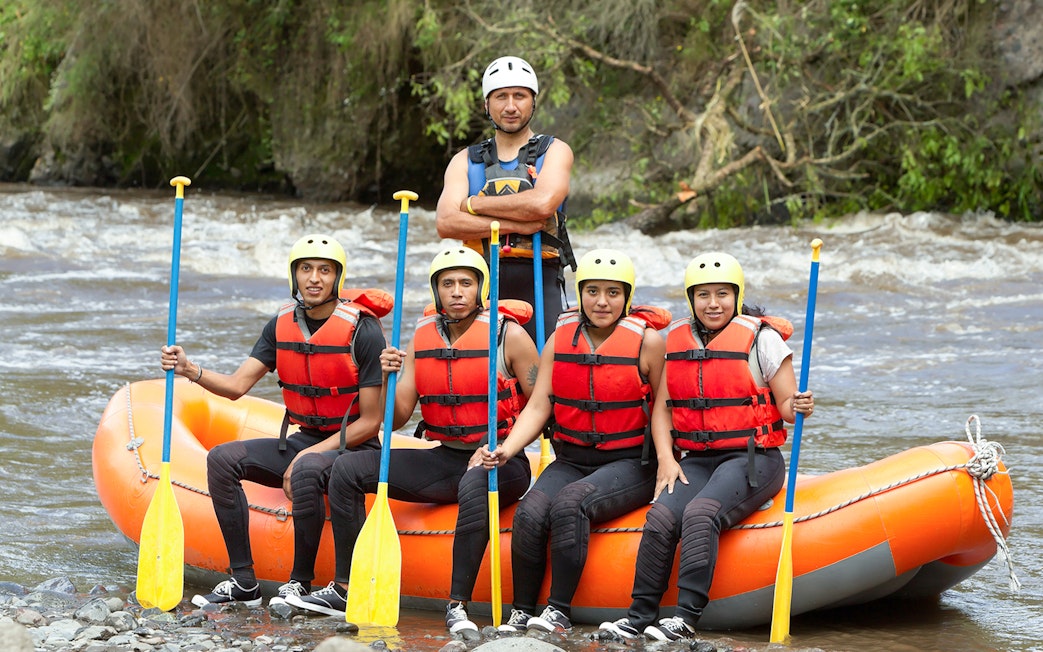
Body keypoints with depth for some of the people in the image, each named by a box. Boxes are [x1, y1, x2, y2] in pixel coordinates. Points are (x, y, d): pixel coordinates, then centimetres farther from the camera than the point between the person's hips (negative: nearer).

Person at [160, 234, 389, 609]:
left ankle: (301, 582, -20)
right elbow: (237, 385, -4)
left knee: (307, 471, -37)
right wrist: (191, 371, -23)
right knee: (222, 459, -12)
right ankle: (244, 582, -11)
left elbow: (370, 422, -15)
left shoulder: (362, 331, -15)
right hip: (303, 440, 7)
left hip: (352, 448, -7)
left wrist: (308, 455, -21)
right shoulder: (283, 325, 3)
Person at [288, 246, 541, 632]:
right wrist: (387, 378, -15)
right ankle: (347, 589, -3)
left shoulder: (509, 335, -7)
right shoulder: (422, 337, 7)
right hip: (444, 459, 6)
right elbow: (397, 419, 4)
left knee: (475, 486, -41)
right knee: (348, 470, -5)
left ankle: (458, 606, -34)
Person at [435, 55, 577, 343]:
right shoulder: (465, 161, 17)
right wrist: (514, 224, -10)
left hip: (538, 282, -2)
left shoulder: (554, 152, 10)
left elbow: (542, 203, -11)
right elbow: (445, 223, 0)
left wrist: (475, 204, -1)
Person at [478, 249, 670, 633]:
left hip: (629, 463, -4)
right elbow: (538, 406, 0)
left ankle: (559, 612, -28)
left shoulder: (647, 341, -4)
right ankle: (521, 613, -12)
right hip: (571, 460, 4)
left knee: (569, 502, -32)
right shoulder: (561, 338, 6)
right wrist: (506, 450, -14)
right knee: (530, 513, -24)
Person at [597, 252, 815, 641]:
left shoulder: (761, 338, -2)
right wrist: (666, 459, -3)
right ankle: (638, 618, -20)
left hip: (752, 459, -4)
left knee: (701, 513, -31)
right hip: (697, 460, 4)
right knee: (661, 517, -23)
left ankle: (686, 618, -35)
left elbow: (786, 406, -2)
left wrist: (798, 406, -26)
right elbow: (662, 407, 12)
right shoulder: (675, 342, 11)